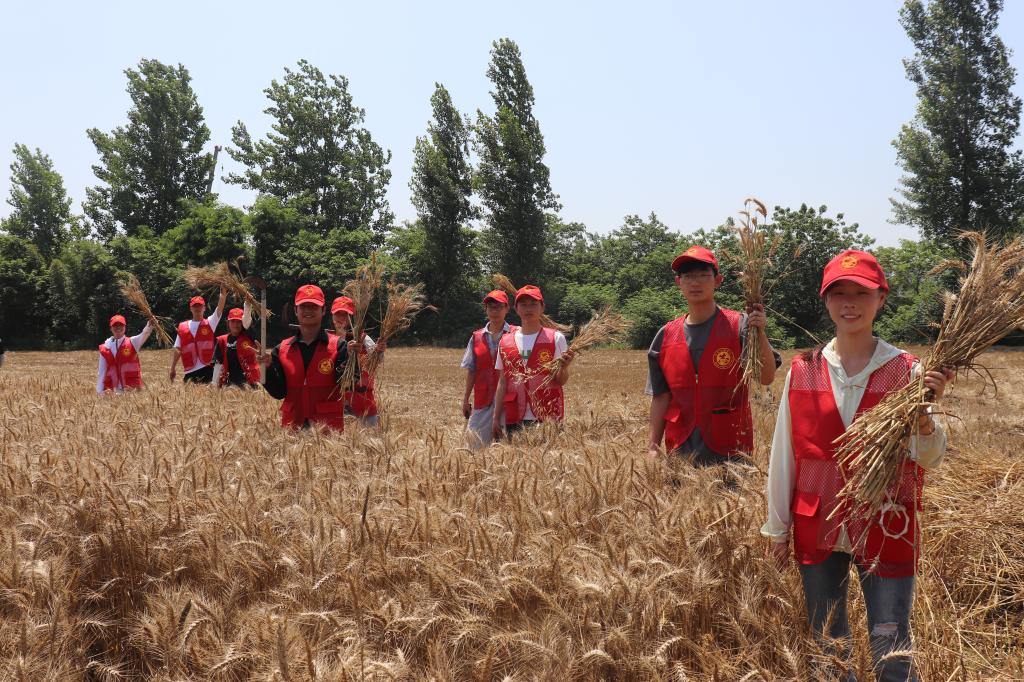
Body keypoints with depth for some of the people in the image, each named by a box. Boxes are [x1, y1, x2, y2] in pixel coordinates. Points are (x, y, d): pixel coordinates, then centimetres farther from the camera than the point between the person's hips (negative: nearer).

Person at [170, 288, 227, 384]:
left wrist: (223, 293, -21)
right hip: (190, 372, 3)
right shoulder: (182, 327, 14)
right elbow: (178, 349, 15)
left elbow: (220, 308, -7)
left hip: (208, 368, -3)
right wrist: (173, 368, 10)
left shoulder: (210, 323, 8)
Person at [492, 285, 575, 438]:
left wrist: (564, 367, -23)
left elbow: (560, 381, -3)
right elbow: (503, 383, 12)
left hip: (547, 418, -3)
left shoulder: (556, 338, 0)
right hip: (514, 419, 3)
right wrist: (496, 418, 9)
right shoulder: (505, 342, 9)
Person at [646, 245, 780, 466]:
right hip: (680, 449, 3)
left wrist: (760, 334, -25)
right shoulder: (666, 336, 8)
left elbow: (766, 378, -12)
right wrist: (653, 447, 6)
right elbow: (661, 397, 10)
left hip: (730, 449, -3)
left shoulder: (739, 326, -3)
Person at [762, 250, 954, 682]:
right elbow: (783, 454, 4)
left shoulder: (906, 371, -4)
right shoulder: (803, 371, 0)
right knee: (827, 645, 14)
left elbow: (928, 459, -9)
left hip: (885, 529, -2)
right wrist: (777, 528, 6)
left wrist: (924, 412, -29)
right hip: (818, 528, 2)